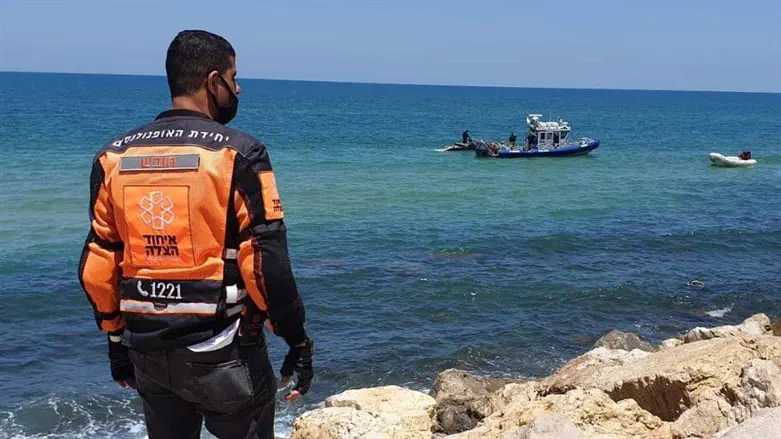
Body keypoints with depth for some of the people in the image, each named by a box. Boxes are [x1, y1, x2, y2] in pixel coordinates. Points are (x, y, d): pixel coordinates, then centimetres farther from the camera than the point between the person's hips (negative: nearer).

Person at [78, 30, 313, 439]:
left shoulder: (114, 156, 3)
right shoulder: (236, 153, -13)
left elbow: (98, 264, 6)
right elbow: (266, 262, -16)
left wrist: (116, 339, 17)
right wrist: (298, 340, -6)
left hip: (148, 352, 5)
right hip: (223, 352, -5)